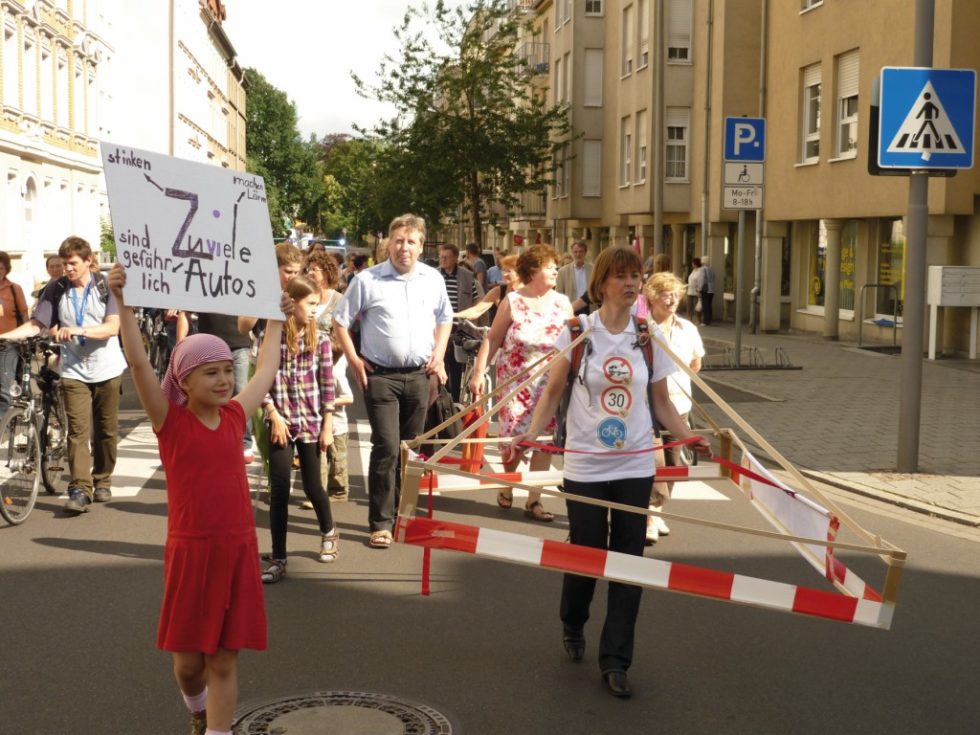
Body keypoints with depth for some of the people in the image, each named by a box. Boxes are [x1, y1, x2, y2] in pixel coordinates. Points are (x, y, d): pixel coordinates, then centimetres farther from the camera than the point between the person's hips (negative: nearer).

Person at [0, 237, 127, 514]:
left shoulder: (106, 286, -4)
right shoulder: (56, 289, 0)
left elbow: (112, 327, -15)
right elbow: (35, 325, -4)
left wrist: (78, 330, -30)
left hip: (106, 369, 0)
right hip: (74, 371, 0)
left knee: (106, 430, 9)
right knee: (78, 430, -8)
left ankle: (102, 481, 25)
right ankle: (79, 490, -11)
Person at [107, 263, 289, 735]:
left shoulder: (235, 416, 5)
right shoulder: (171, 421, -6)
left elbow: (266, 370, 22)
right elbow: (138, 362, -17)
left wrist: (276, 320, 31)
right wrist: (123, 302, -26)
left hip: (238, 549, 3)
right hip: (190, 551, -3)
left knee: (224, 659, 4)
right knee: (188, 659, 10)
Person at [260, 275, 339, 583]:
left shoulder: (320, 341, -1)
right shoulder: (271, 338, -4)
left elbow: (328, 385, 0)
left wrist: (327, 426, -3)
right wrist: (274, 416, -10)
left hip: (312, 423, 1)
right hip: (280, 422, -1)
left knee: (312, 485, 10)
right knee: (279, 489, -2)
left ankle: (329, 533, 38)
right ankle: (278, 558, 4)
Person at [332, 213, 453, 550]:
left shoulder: (433, 279, 6)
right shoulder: (367, 280, -6)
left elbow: (444, 318, 21)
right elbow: (340, 321, 1)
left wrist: (438, 355, 8)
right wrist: (355, 361, -4)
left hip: (420, 375, 4)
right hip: (381, 375, -4)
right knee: (386, 448, -10)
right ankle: (381, 522, -2)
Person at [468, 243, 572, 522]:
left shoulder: (562, 303, 4)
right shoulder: (512, 301, -2)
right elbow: (492, 339, -1)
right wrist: (478, 373, -7)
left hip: (550, 383, 2)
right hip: (515, 380, -2)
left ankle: (534, 500, 9)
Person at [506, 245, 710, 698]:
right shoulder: (577, 332, -6)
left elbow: (661, 402, 10)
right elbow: (553, 393, -1)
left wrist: (690, 438, -3)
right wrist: (529, 436, -15)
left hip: (635, 467, 2)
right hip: (586, 467, -2)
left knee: (628, 560, 3)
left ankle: (615, 661, 14)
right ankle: (572, 627, 39)